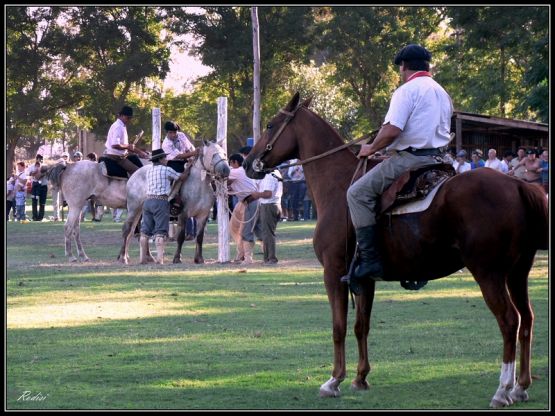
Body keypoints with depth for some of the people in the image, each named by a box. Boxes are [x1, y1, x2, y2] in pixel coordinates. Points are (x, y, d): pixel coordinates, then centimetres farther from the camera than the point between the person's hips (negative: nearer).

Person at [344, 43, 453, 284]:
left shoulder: (407, 91, -10)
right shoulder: (442, 93, 18)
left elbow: (392, 129, -21)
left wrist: (371, 149, -4)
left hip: (409, 157, -9)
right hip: (436, 158, 9)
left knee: (358, 193, -8)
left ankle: (369, 259, -18)